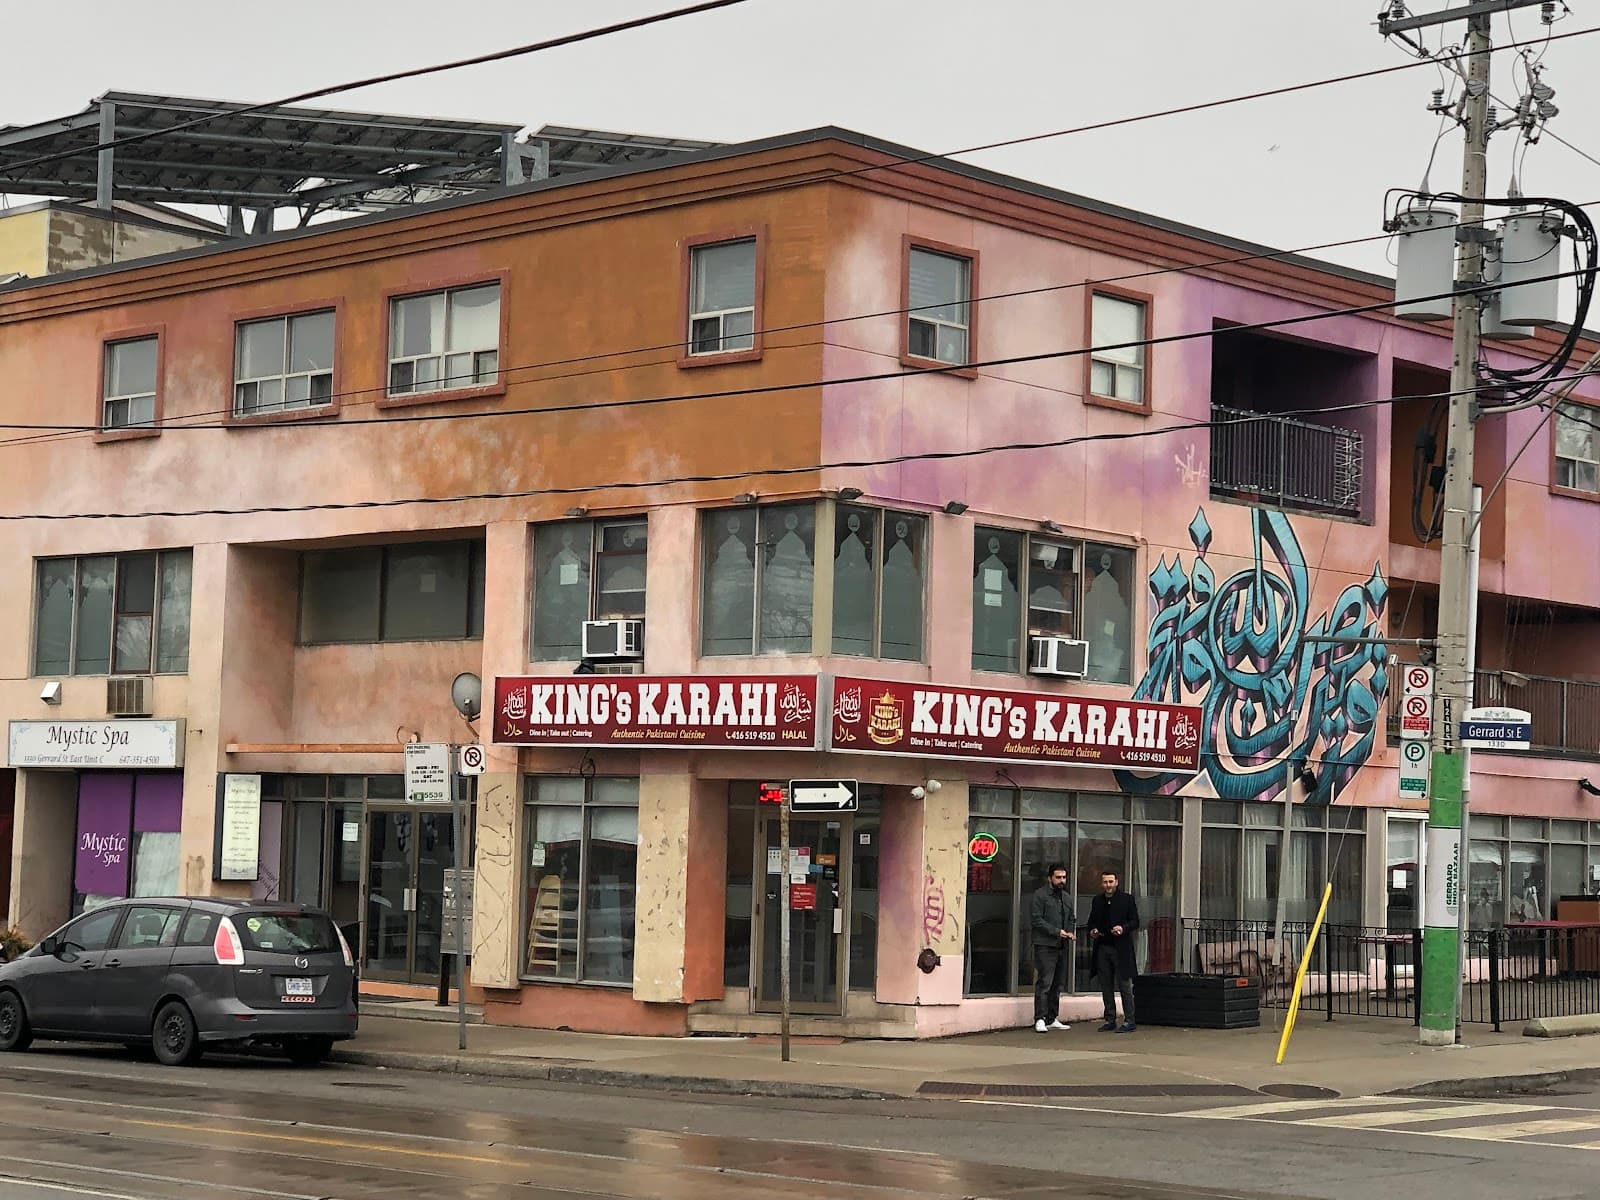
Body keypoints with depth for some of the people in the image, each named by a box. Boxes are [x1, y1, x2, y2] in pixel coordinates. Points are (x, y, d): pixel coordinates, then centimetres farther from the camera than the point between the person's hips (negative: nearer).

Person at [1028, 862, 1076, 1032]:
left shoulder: (1066, 897, 18)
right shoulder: (1040, 895, -5)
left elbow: (1072, 918, 26)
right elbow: (1036, 919, -13)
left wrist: (1072, 932, 4)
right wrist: (1056, 931, -17)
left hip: (1063, 947, 8)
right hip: (1045, 946, -8)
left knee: (1058, 984, 10)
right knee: (1044, 983, -12)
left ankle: (1052, 1018, 16)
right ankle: (1040, 1019, -12)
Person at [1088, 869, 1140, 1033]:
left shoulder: (1127, 899, -1)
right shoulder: (1097, 901, 13)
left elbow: (1135, 921, -1)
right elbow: (1092, 921, 20)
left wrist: (1123, 928, -19)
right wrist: (1092, 931, -1)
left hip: (1121, 949, -5)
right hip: (1102, 948, 5)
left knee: (1125, 985, -4)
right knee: (1106, 987, 8)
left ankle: (1129, 1021, -1)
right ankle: (1110, 1020, 15)